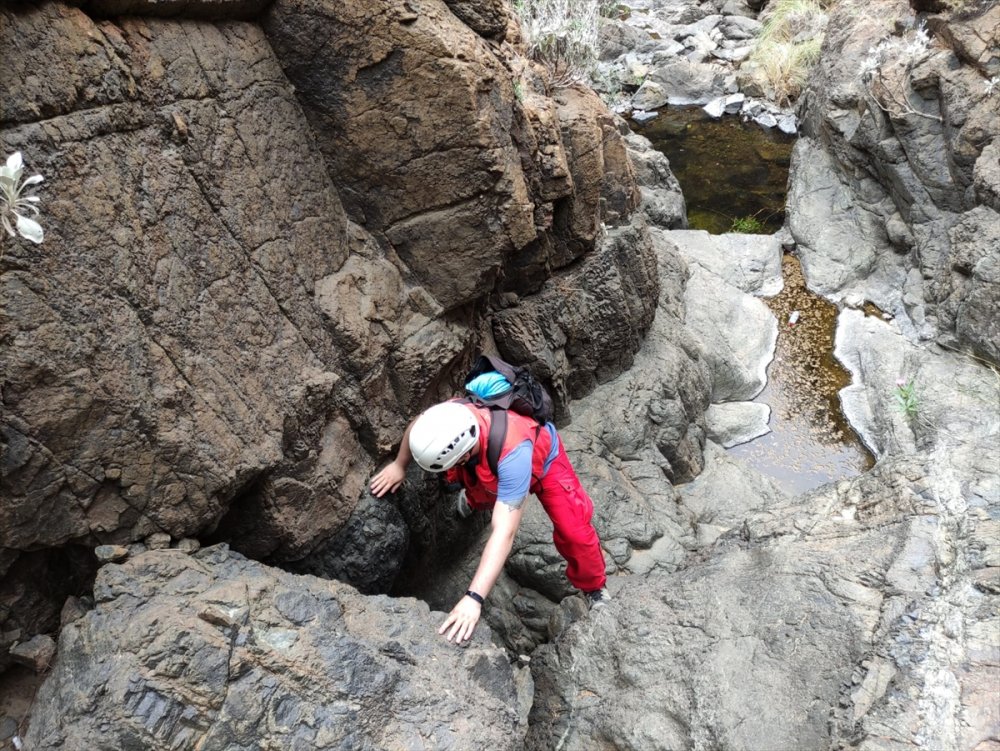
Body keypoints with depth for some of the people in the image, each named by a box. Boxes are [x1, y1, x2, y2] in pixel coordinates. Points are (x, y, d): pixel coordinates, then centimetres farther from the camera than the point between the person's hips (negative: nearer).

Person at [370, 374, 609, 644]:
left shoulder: (512, 454, -51)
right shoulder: (452, 415, -37)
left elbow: (503, 533, -54)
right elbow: (417, 428, -10)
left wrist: (474, 599, -57)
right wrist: (399, 465, 2)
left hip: (543, 458, -5)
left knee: (573, 531, -13)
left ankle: (593, 587, 16)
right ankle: (476, 502, 48)